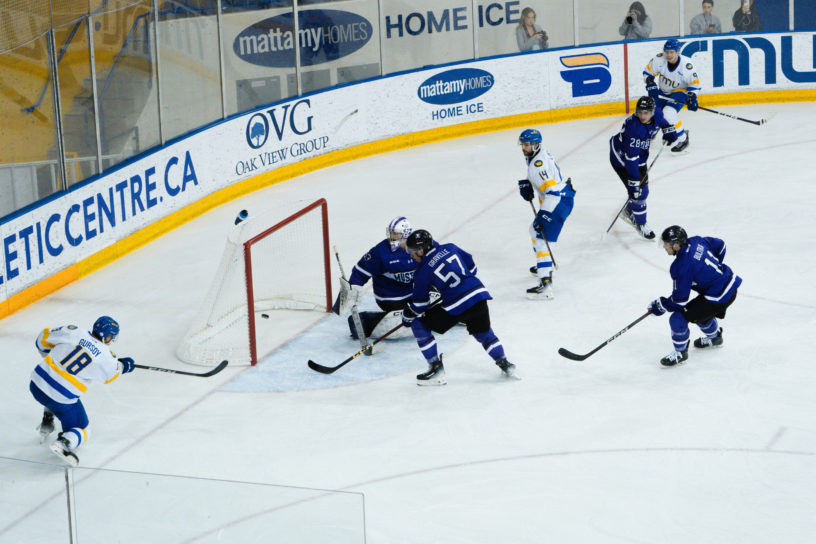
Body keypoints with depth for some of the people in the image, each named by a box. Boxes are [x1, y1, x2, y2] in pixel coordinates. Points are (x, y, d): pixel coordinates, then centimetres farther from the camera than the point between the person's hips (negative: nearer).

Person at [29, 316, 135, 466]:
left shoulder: (73, 332, -3)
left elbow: (42, 339, 7)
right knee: (80, 430, 14)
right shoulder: (107, 358, -7)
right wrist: (123, 365, 36)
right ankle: (64, 442, -17)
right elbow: (110, 375, 16)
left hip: (37, 385, 4)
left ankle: (46, 423, 37)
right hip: (62, 400, -4)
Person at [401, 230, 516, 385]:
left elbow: (419, 302, 8)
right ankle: (504, 363, 23)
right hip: (479, 295, 6)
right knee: (484, 332, 32)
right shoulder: (450, 248, 12)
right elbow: (471, 267, 23)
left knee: (419, 326, 8)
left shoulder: (423, 271, -1)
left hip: (456, 307, -6)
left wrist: (407, 317, 25)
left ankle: (436, 369, 7)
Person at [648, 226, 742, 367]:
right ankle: (714, 337, 58)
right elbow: (720, 245, 16)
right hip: (730, 283, 10)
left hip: (719, 297, -10)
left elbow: (680, 299, -18)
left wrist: (661, 306, -2)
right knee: (700, 311, 34)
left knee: (678, 318, -6)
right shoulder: (695, 241, -2)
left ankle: (680, 352, 13)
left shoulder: (682, 267, -24)